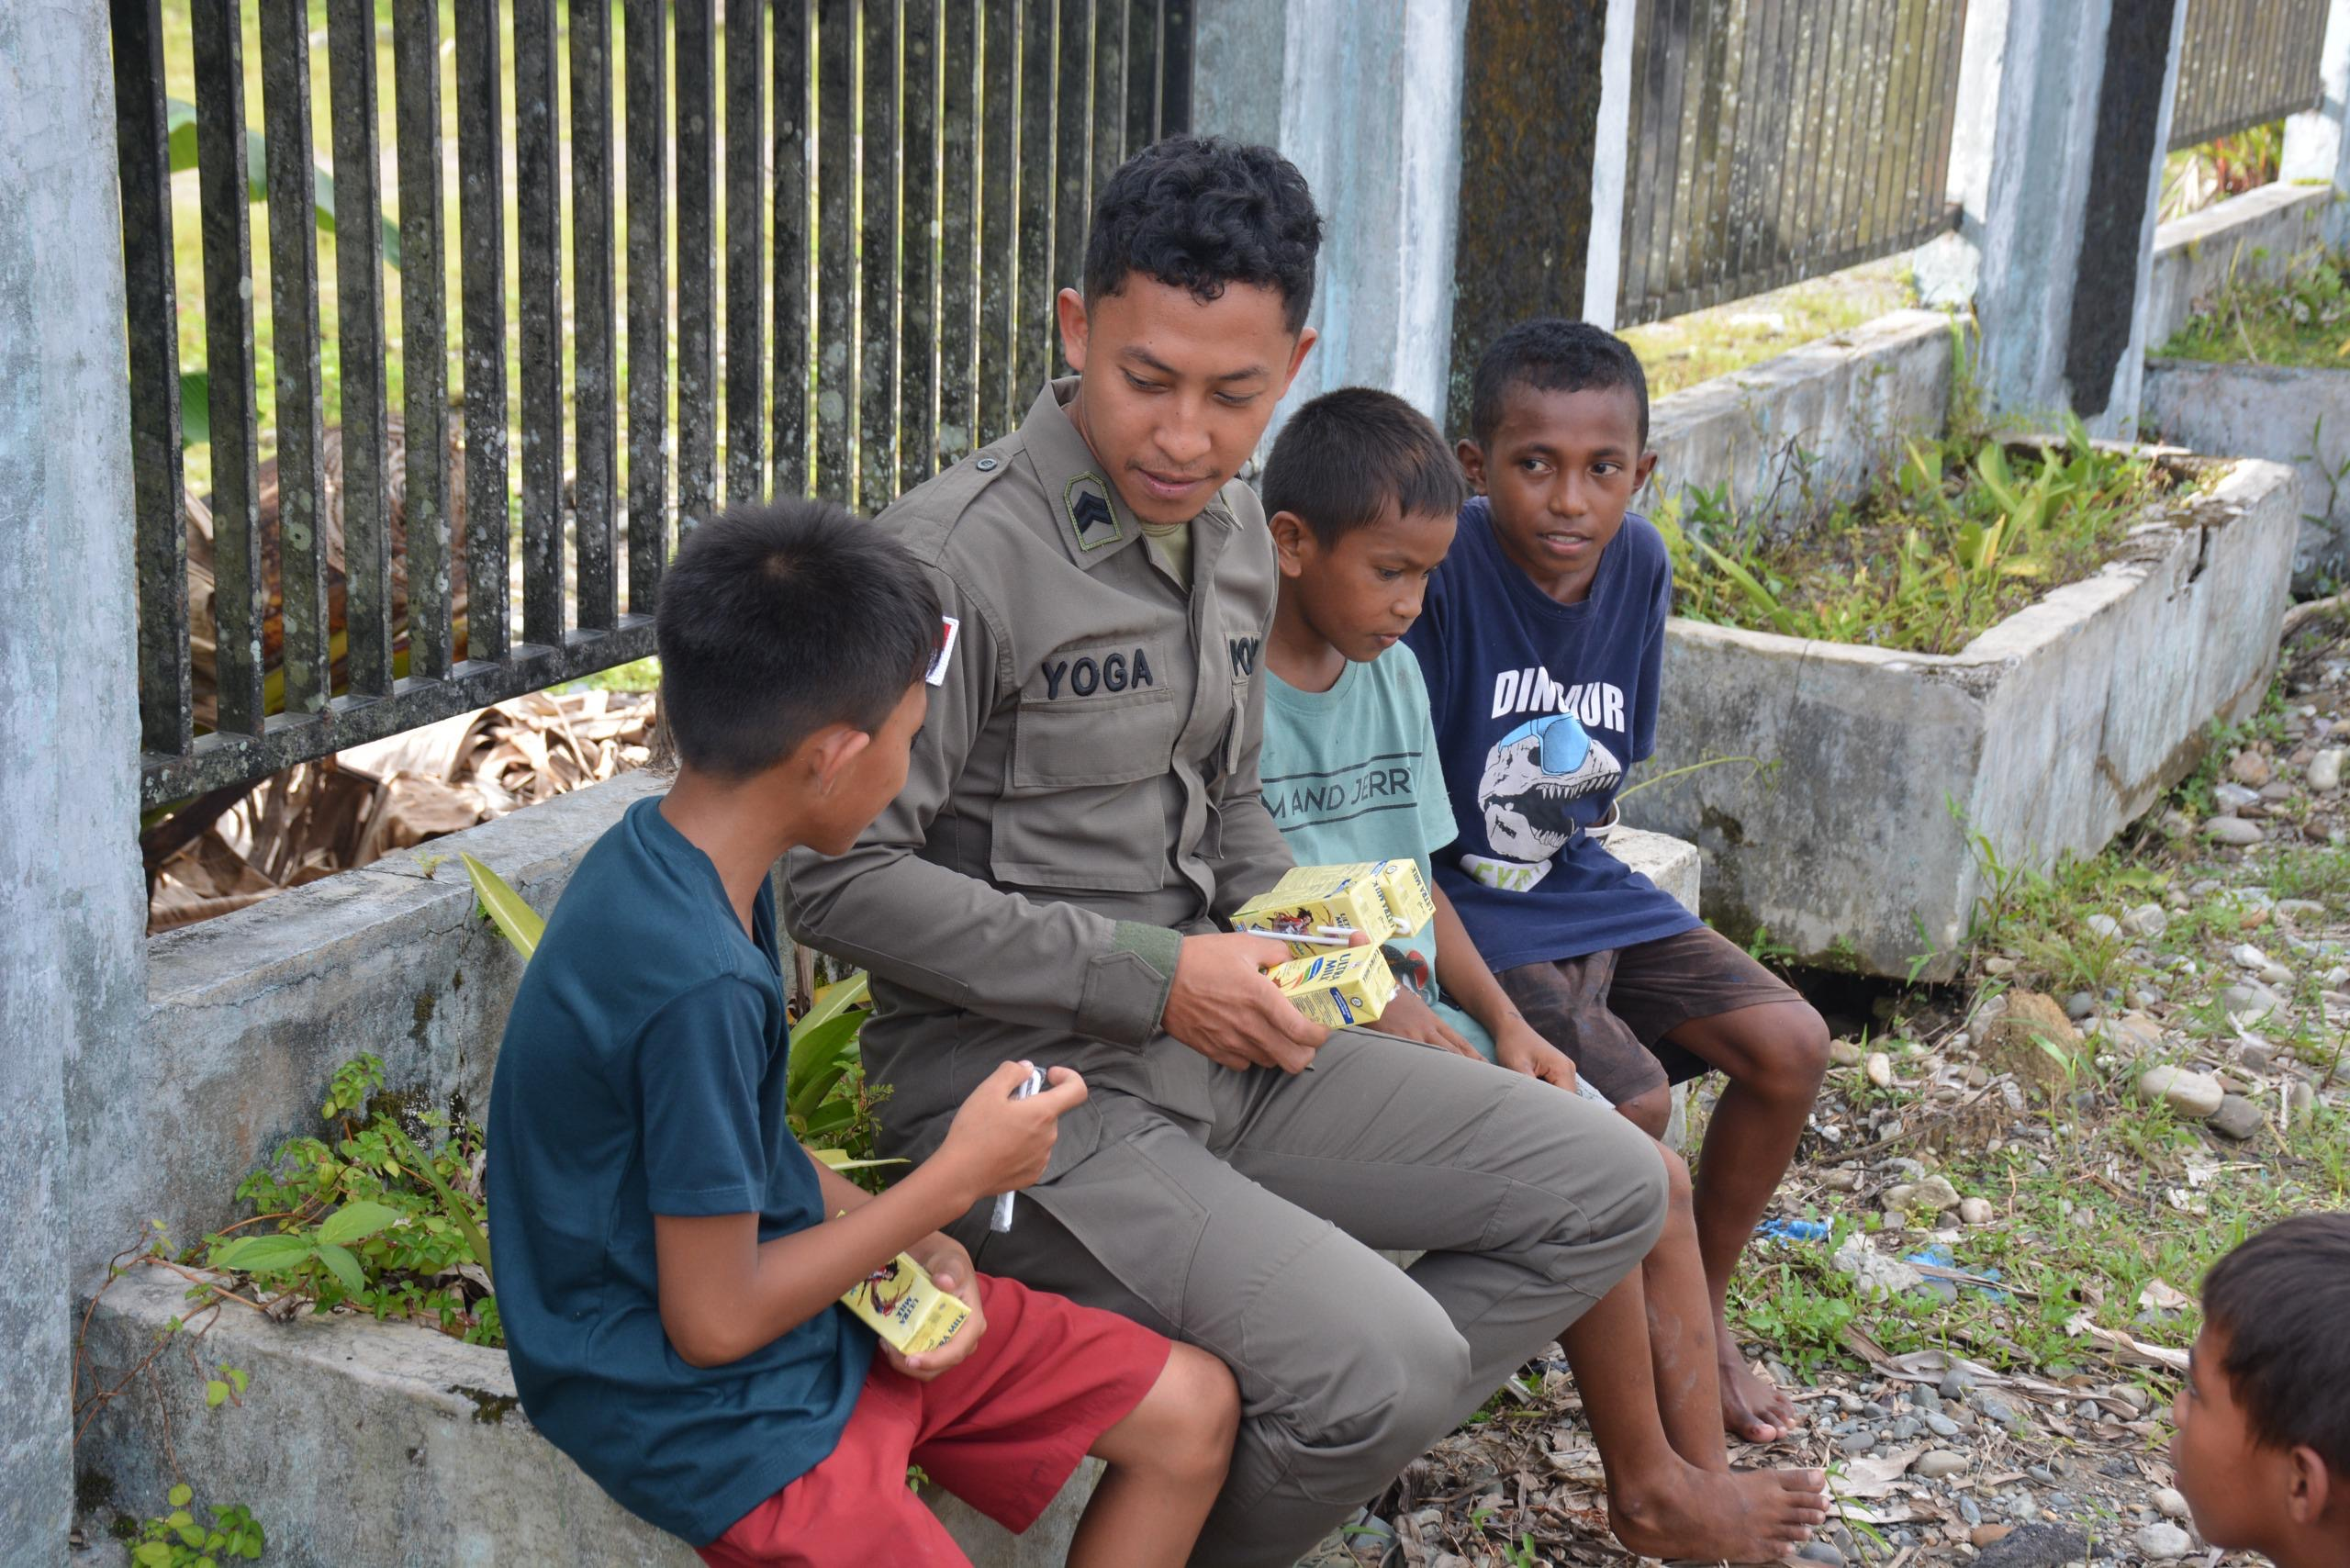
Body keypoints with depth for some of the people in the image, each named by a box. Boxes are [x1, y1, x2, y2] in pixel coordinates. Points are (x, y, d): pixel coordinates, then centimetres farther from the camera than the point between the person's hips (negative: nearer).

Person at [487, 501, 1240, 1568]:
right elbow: (713, 1323, -23)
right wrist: (956, 1180, -14)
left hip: (777, 1285, 10)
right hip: (707, 1403, -10)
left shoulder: (664, 855, -1)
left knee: (1192, 1412, 10)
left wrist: (901, 1241, -3)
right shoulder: (697, 981, -30)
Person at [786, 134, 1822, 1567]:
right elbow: (839, 877, -20)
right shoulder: (961, 555, -18)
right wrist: (1150, 975, -20)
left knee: (1606, 1191, 4)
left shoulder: (1232, 532, 9)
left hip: (1212, 1041, 8)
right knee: (1392, 1360, -26)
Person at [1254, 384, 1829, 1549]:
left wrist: (1502, 1022, 3)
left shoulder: (1391, 673, 12)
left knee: (1660, 1180, -2)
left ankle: (1700, 1480, 2)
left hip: (1424, 1017, 8)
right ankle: (1644, 1483, -1)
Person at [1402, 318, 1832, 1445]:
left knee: (1789, 1046, -4)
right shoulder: (1442, 567, -21)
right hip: (1455, 901, -7)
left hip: (1575, 884, 7)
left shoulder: (1636, 563, -1)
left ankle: (1697, 1315, 16)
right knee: (1630, 1100, -23)